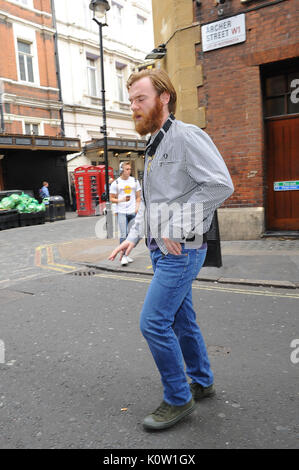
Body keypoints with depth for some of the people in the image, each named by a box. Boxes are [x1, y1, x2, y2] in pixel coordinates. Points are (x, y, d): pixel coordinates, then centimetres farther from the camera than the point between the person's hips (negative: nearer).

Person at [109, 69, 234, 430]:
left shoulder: (187, 136, -12)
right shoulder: (154, 147, 17)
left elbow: (221, 184, -23)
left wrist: (176, 228, -22)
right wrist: (134, 236, 12)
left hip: (181, 251, -9)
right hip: (162, 250, 9)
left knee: (154, 322, -8)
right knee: (182, 320, 17)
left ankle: (178, 399, 11)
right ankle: (202, 382, 34)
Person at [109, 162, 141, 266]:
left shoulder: (135, 181, 10)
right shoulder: (116, 183, 1)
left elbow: (138, 197, 14)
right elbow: (111, 199, 3)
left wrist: (137, 207, -1)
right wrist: (122, 200, -14)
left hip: (133, 212, 3)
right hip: (121, 212, -3)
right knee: (124, 235, -8)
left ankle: (127, 254, 19)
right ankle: (123, 256, -2)